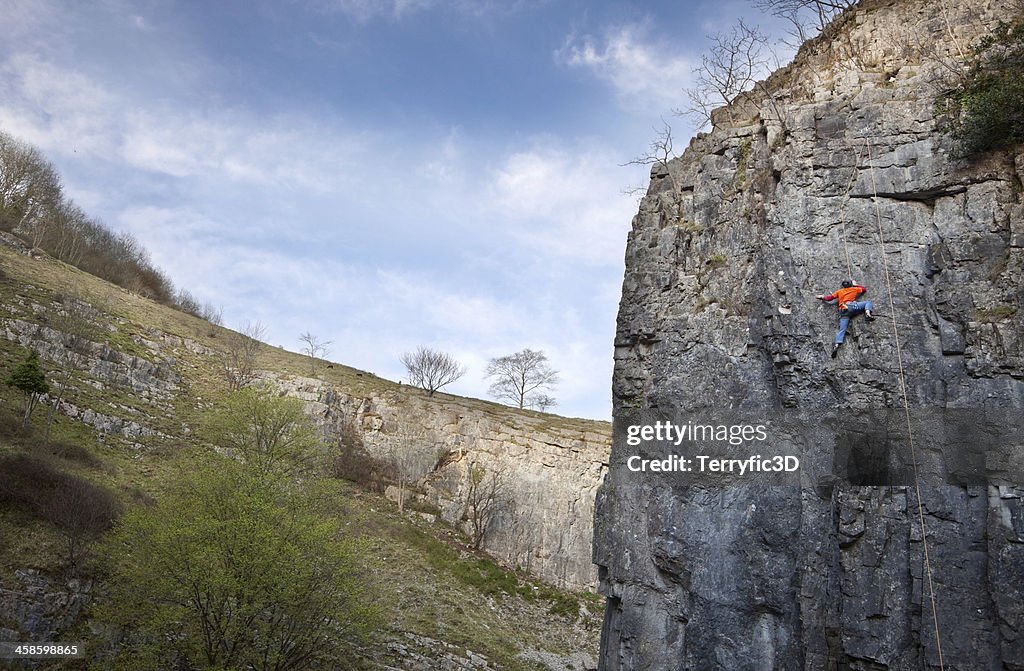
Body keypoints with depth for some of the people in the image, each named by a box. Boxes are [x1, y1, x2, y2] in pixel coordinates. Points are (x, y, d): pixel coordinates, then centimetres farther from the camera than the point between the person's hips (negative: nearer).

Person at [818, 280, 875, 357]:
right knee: (868, 302, 16)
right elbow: (864, 289, 38)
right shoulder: (854, 289, 23)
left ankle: (836, 345, -27)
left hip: (843, 311, 2)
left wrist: (823, 297, 38)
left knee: (842, 329, -6)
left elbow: (829, 298, 20)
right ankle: (867, 313, -17)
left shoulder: (839, 291, 26)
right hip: (852, 306, -2)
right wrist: (856, 285, 49)